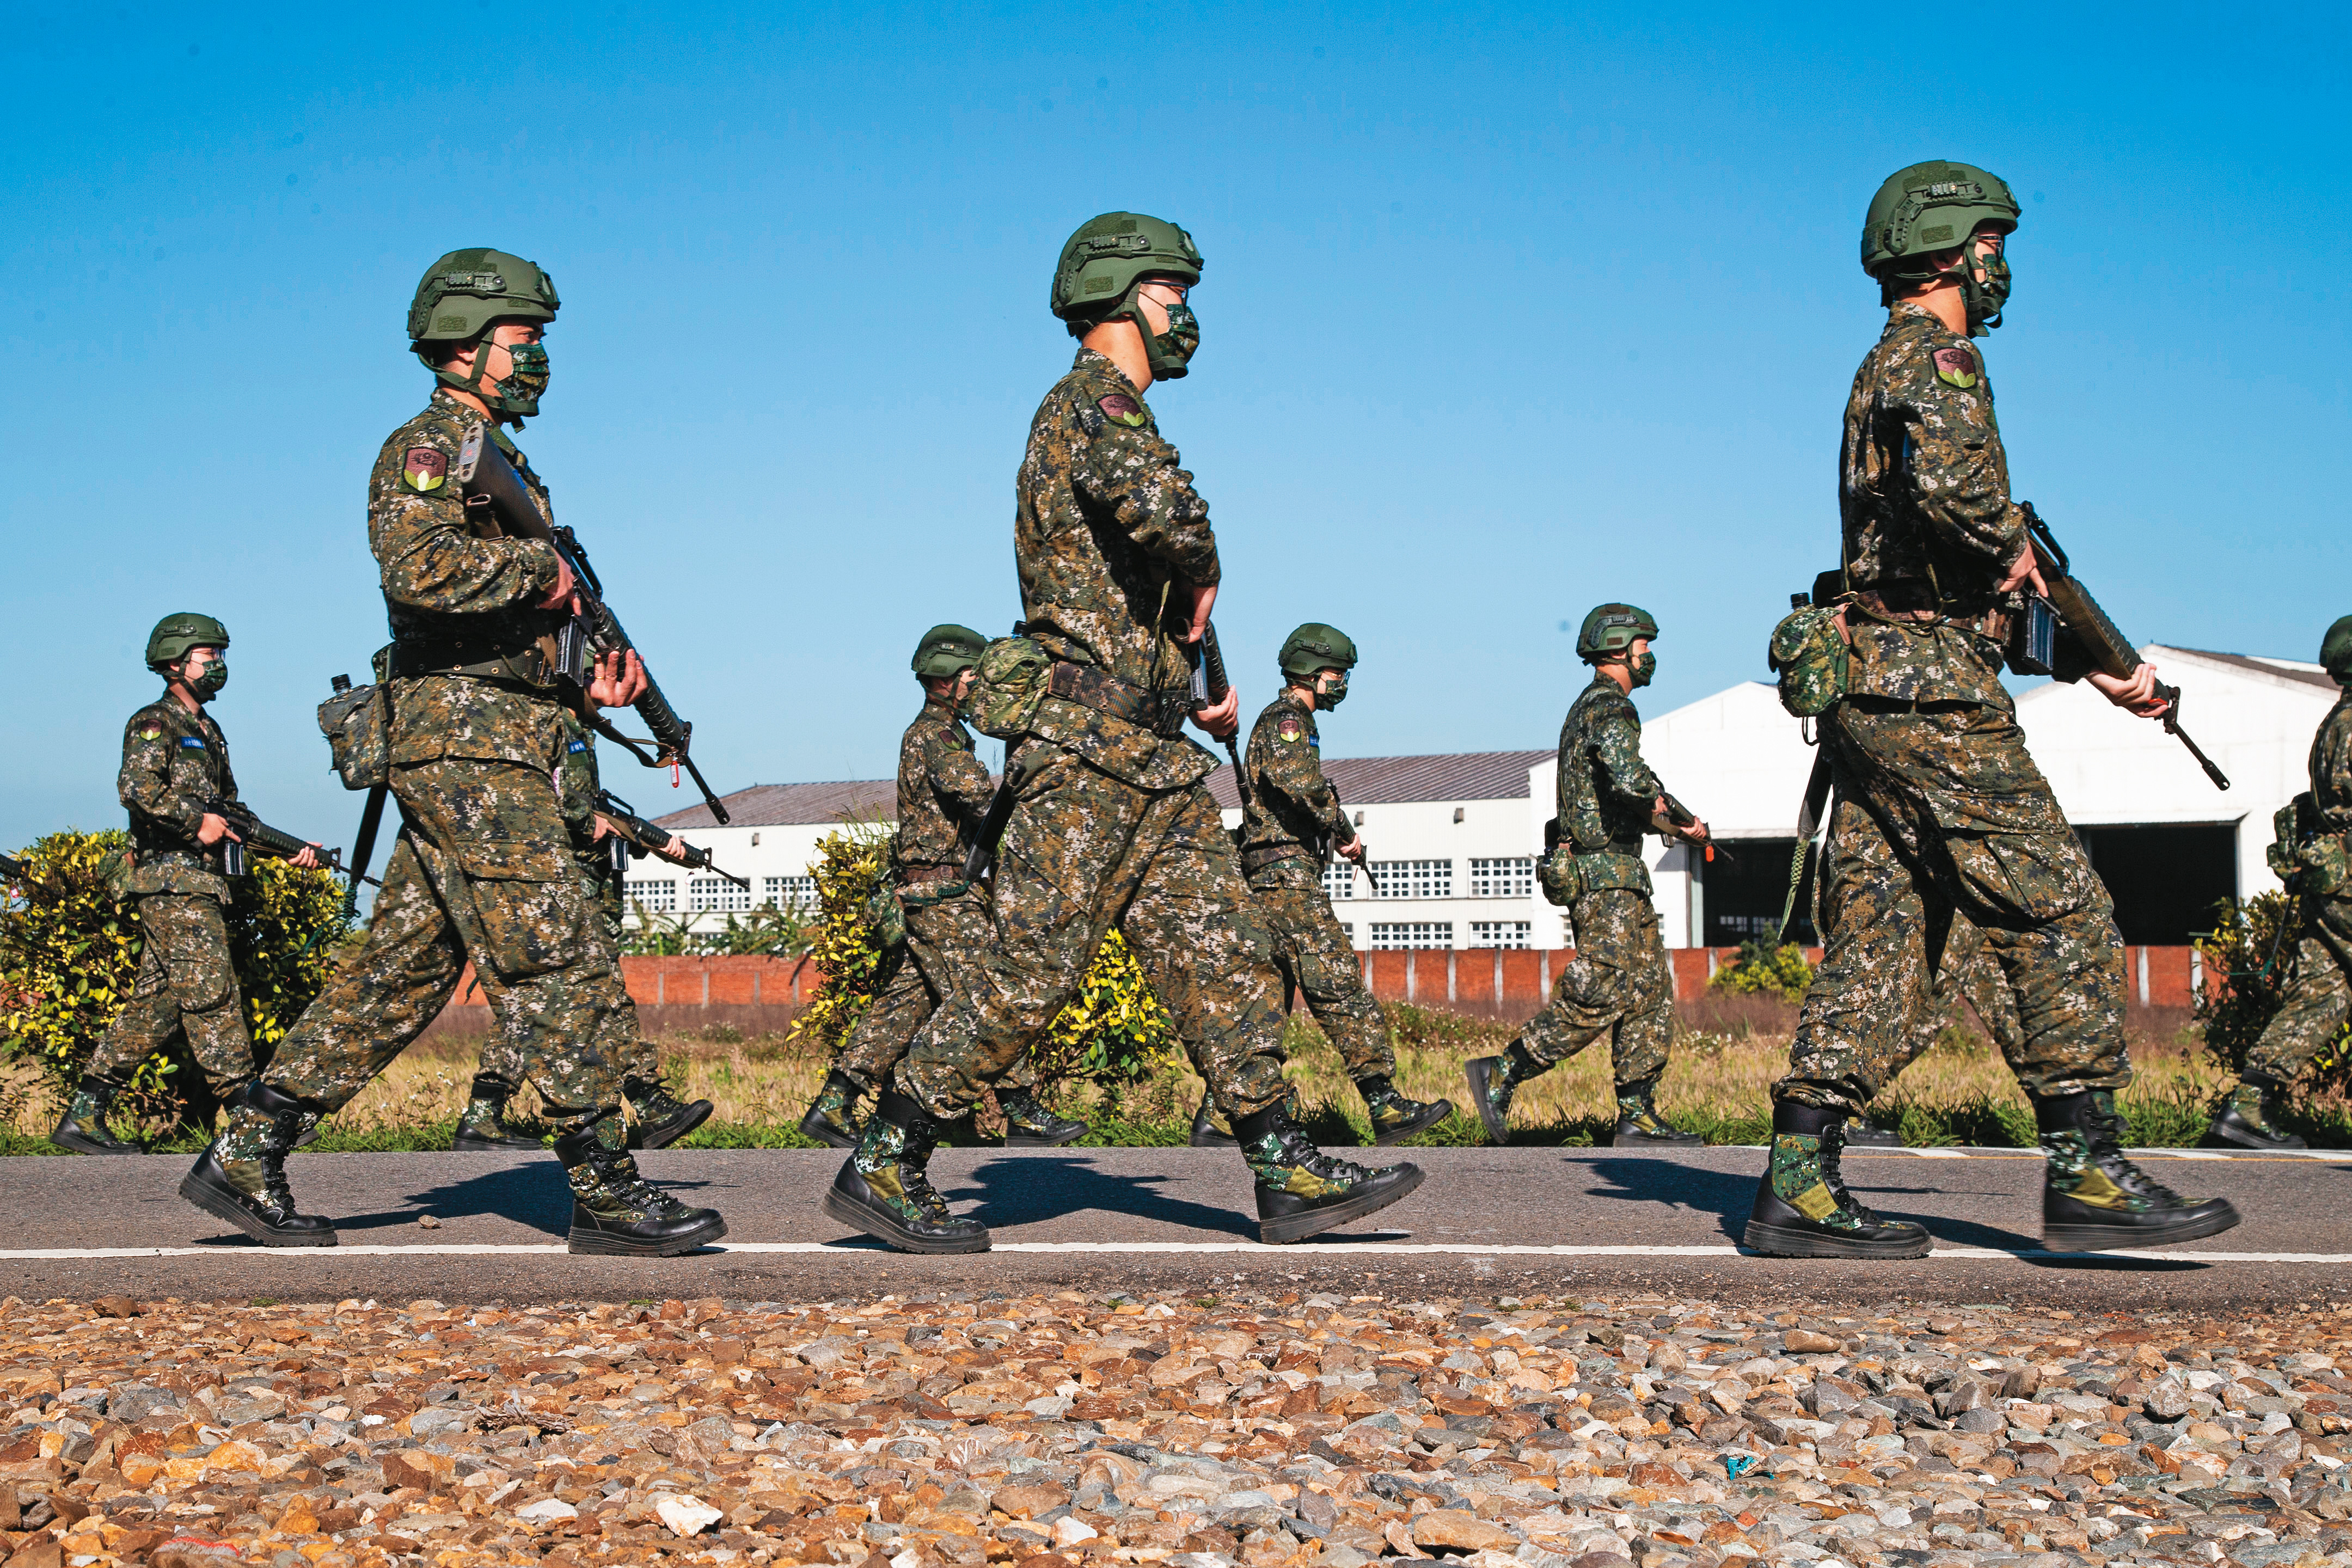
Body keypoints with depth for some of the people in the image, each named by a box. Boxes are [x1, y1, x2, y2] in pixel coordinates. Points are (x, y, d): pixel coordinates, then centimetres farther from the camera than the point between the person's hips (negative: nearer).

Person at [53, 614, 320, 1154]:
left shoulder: (208, 732, 24)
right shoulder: (154, 723, -4)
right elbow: (136, 786, -21)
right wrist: (195, 820, -19)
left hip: (200, 883, 9)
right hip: (173, 879, -9)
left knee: (156, 1006, 7)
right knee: (211, 992, -12)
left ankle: (82, 1115, 10)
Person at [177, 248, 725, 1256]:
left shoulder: (500, 461, 24)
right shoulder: (428, 447, -6)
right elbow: (417, 564, -27)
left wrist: (589, 684, 10)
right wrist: (540, 571, -15)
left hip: (498, 755, 10)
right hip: (471, 752, -10)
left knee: (397, 979, 10)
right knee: (559, 965, -8)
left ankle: (245, 1159, 15)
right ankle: (607, 1195, -5)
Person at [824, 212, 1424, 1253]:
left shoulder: (1112, 414, 22)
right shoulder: (1093, 401, -9)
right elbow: (1159, 500, -32)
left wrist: (1196, 680, 25)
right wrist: (1204, 571, -12)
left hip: (1149, 756, 10)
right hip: (1083, 745, -10)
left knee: (1223, 952, 6)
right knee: (1031, 972, -7)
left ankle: (1288, 1175, 8)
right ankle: (881, 1168, 2)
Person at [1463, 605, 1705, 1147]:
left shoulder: (1587, 709, 21)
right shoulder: (1610, 706, -11)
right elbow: (1628, 777, -30)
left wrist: (1677, 829, 17)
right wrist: (1679, 819, -12)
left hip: (1615, 879, 10)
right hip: (1607, 874, -10)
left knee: (1651, 991, 8)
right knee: (1600, 995, -11)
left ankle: (1638, 1115, 7)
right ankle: (1499, 1077, -7)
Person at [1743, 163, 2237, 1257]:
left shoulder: (1889, 371, 25)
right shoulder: (1932, 356, -6)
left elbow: (1991, 587, 28)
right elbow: (1953, 480, -30)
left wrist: (2096, 667, 26)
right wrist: (2013, 546, -10)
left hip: (1869, 697, 10)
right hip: (1927, 688, -10)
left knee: (1878, 941, 6)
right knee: (2061, 916, -4)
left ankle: (1800, 1186, 4)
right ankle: (2087, 1173, -2)